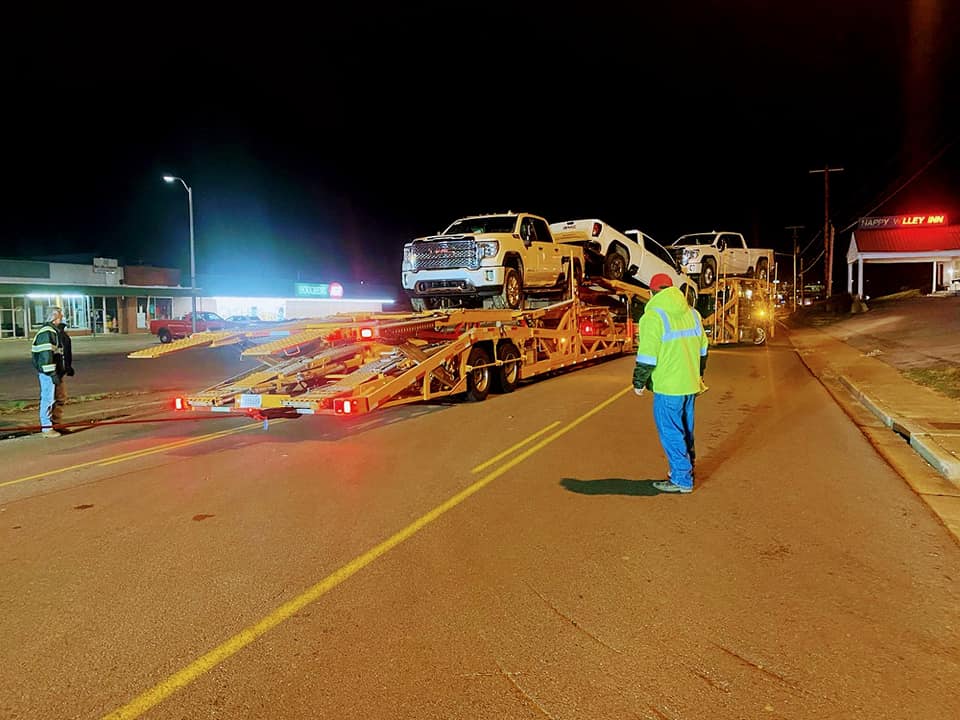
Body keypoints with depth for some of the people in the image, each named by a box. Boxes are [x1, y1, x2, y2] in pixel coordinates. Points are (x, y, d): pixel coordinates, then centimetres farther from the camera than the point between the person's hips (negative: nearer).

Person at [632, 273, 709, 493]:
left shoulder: (653, 316, -14)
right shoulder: (692, 313, 11)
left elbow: (647, 355, -17)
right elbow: (702, 349, 19)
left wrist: (639, 382, -6)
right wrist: (698, 375, 30)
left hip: (668, 386, -8)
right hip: (690, 384, 8)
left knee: (670, 432, 0)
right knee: (685, 430, 20)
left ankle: (681, 480, 5)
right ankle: (687, 470, 32)